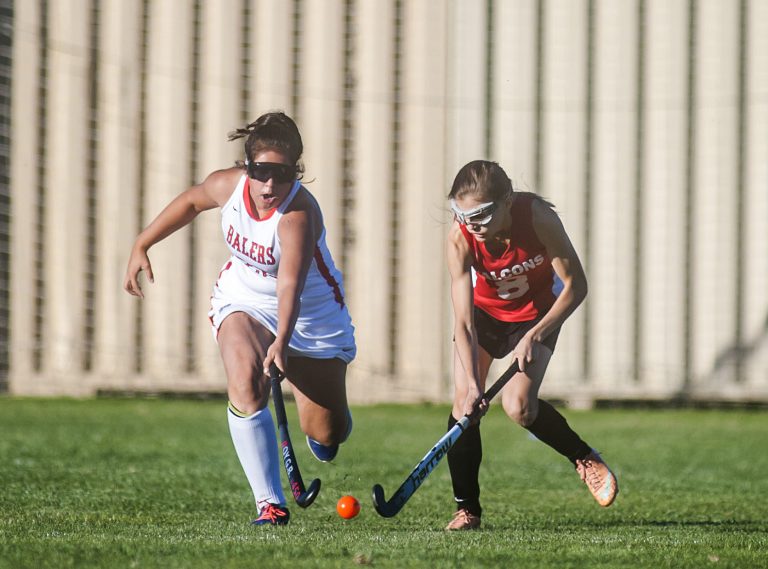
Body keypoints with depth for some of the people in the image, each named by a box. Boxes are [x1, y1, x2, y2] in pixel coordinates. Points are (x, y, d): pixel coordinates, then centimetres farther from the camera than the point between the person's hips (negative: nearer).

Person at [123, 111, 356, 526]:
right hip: (243, 301, 3)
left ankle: (328, 427, 43)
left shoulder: (298, 213, -34)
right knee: (245, 383, -29)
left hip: (312, 316, -3)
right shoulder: (227, 185, -19)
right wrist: (141, 246, 10)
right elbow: (190, 202, 6)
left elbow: (289, 284, -49)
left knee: (326, 434, 2)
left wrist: (282, 340, -64)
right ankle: (270, 504, -23)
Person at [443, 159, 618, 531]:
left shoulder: (538, 218, -34)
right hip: (484, 311, 2)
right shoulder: (459, 240, -30)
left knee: (518, 406, -21)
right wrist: (472, 384, -41)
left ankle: (585, 458, 5)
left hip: (537, 315, -2)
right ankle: (466, 508, -3)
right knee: (464, 400, -14)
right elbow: (463, 322, -31)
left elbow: (575, 286, -23)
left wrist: (535, 336, -30)